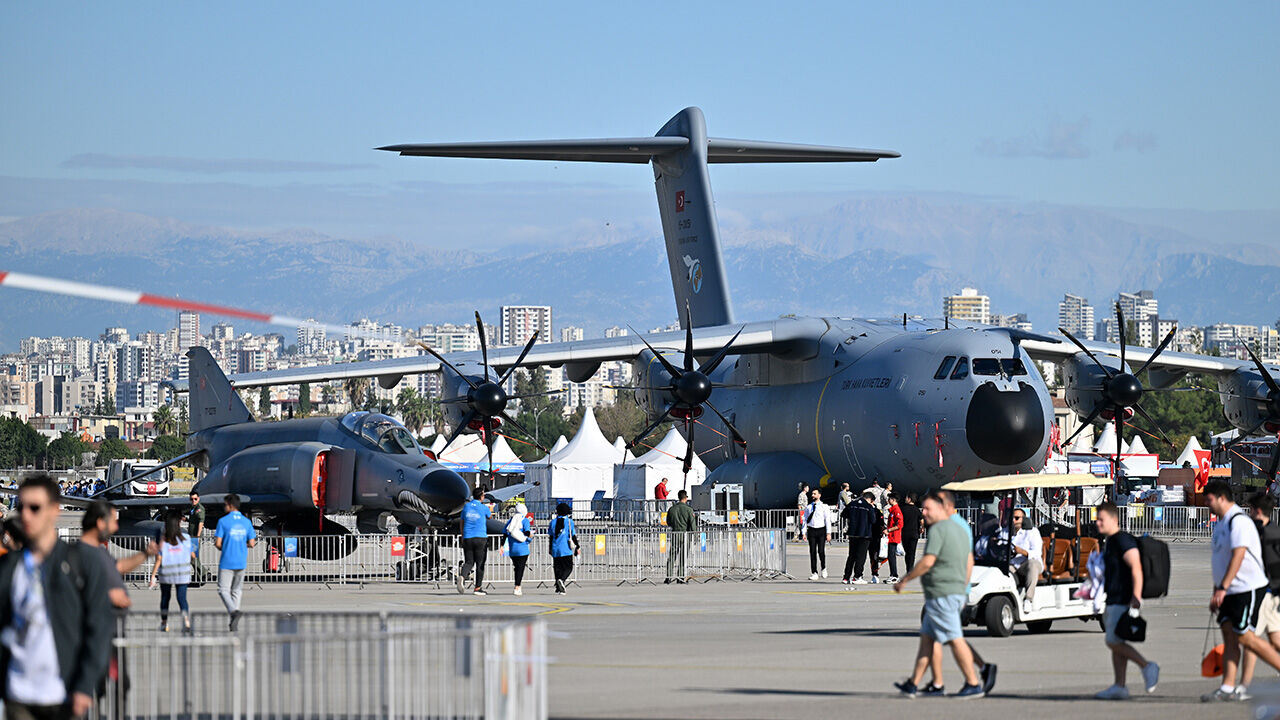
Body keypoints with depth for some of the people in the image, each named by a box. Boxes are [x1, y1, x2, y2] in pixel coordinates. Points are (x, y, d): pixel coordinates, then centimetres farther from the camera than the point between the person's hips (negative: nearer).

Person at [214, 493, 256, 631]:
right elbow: (252, 543, 3)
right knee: (236, 591, 14)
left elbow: (218, 543, -11)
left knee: (223, 590, 1)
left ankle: (234, 611, -26)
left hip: (227, 562, -5)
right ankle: (234, 623, 13)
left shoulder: (223, 521, -9)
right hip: (241, 562, 5)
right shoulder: (246, 522, 4)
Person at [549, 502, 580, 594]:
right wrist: (577, 547, 7)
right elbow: (573, 536, -3)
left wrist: (550, 549, 19)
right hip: (566, 550, -4)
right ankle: (562, 579, -27)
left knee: (558, 568, 9)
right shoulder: (569, 522, -4)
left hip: (555, 549, 4)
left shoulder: (553, 522, 7)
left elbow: (551, 537, 11)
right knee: (568, 568, 1)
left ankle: (558, 589, 7)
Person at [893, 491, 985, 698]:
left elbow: (927, 562, -21)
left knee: (955, 639, -8)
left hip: (941, 594, -10)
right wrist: (962, 591, 25)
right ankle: (914, 684, 14)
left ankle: (973, 684, -8)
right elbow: (969, 562, 20)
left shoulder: (938, 530, -13)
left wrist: (904, 580, -12)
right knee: (926, 638, 12)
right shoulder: (960, 530, 16)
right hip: (957, 592, 10)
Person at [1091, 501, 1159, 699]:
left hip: (1124, 600, -10)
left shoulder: (1123, 540, -14)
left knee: (1114, 641, -13)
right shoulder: (1108, 542, 17)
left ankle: (1147, 666, -4)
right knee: (1115, 642, 8)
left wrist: (1136, 597, -27)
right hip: (1113, 601, 10)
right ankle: (1119, 687, 8)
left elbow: (1136, 569, -21)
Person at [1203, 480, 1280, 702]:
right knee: (1229, 636, 1)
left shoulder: (1239, 521, -15)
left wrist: (1223, 588, -31)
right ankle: (1227, 689, -2)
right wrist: (1216, 593, 24)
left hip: (1248, 588, -9)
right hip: (1231, 592, 9)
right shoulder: (1221, 523, 17)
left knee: (1244, 637, -11)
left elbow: (1238, 556, -25)